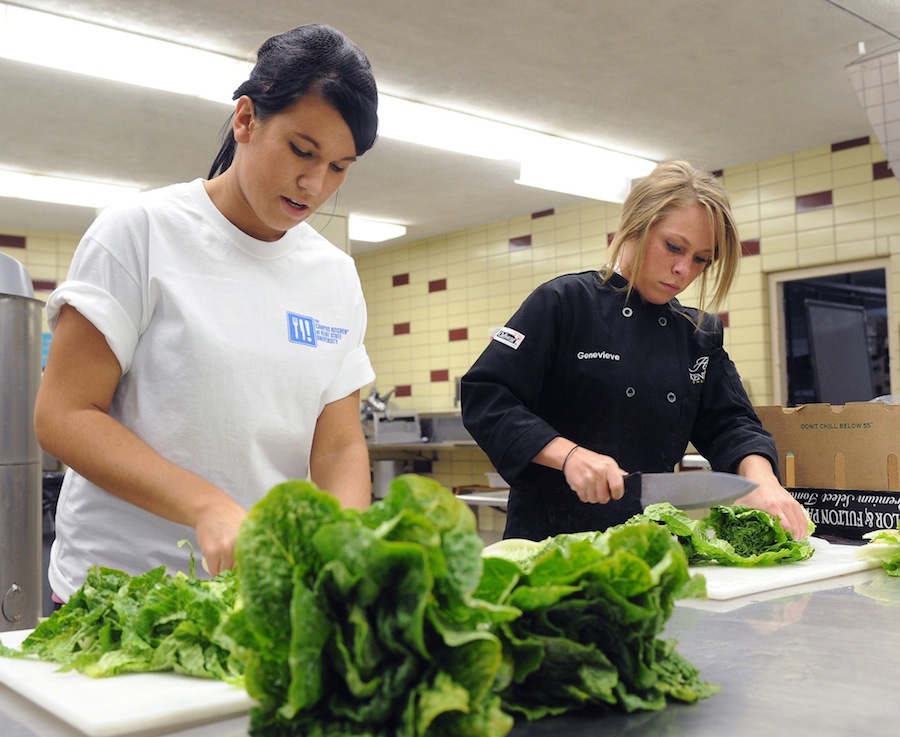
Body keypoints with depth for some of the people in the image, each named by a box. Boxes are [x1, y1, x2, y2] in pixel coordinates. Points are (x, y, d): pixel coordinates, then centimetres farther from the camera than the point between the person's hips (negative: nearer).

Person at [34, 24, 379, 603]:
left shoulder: (338, 277, 4)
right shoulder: (141, 229, -8)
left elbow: (339, 449, 1)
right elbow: (63, 416, -13)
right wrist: (208, 507, -26)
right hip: (118, 588, -3)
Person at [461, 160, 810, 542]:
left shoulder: (700, 335, 14)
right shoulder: (563, 303, -5)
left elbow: (729, 424, 9)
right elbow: (483, 396, -10)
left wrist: (760, 479, -14)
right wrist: (568, 454, -21)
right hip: (551, 535, -6)